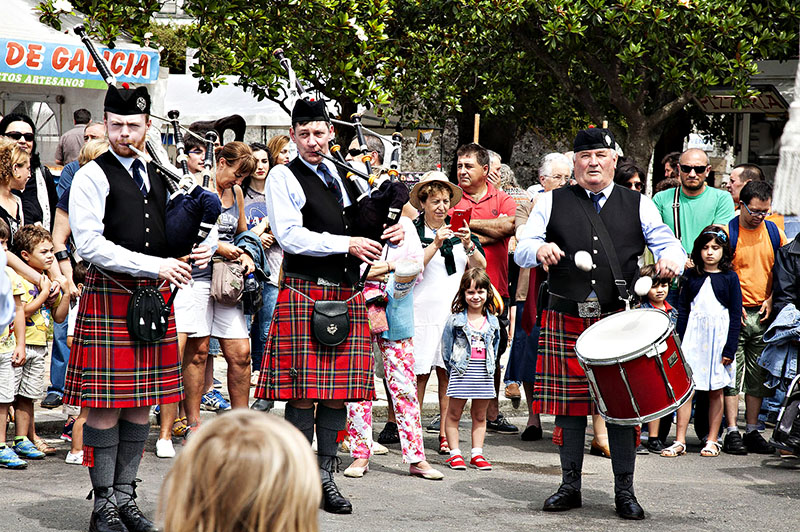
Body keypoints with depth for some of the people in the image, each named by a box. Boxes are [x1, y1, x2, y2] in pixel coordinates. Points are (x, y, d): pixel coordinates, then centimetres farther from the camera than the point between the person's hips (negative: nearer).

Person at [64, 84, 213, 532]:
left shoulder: (159, 178, 16)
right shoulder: (93, 177, -4)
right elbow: (91, 245, -14)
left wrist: (203, 248, 0)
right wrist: (156, 265, -19)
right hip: (108, 299, -6)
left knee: (141, 403, 9)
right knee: (106, 405, -4)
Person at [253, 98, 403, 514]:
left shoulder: (345, 177, 17)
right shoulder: (283, 177, 0)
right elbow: (289, 236, -11)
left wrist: (392, 232, 2)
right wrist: (347, 244, -14)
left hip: (347, 294, 5)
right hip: (304, 292, -5)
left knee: (339, 390, 5)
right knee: (303, 392, -7)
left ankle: (325, 476, 12)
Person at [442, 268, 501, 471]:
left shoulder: (493, 321, 6)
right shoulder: (456, 319, -5)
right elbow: (446, 346, 0)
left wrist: (489, 365, 7)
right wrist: (453, 367, 0)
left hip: (484, 373, 3)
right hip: (461, 371, -3)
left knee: (480, 415, 9)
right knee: (454, 414, 1)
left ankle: (477, 454, 15)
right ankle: (455, 454, 8)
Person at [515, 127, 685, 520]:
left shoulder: (638, 205, 11)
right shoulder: (551, 203, 9)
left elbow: (667, 242, 5)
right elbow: (521, 251, 2)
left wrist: (671, 258, -19)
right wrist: (540, 250, -21)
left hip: (620, 320, 0)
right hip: (566, 321, 0)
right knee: (568, 402, 3)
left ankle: (624, 491, 8)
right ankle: (570, 486, 16)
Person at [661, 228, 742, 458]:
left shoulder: (730, 278, 1)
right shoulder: (692, 276, 7)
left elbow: (736, 315, 0)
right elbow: (682, 310, 9)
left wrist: (730, 348, -6)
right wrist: (679, 342, 3)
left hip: (718, 337, -1)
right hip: (693, 335, 1)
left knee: (716, 391, 5)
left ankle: (712, 440, 14)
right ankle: (680, 441, -2)